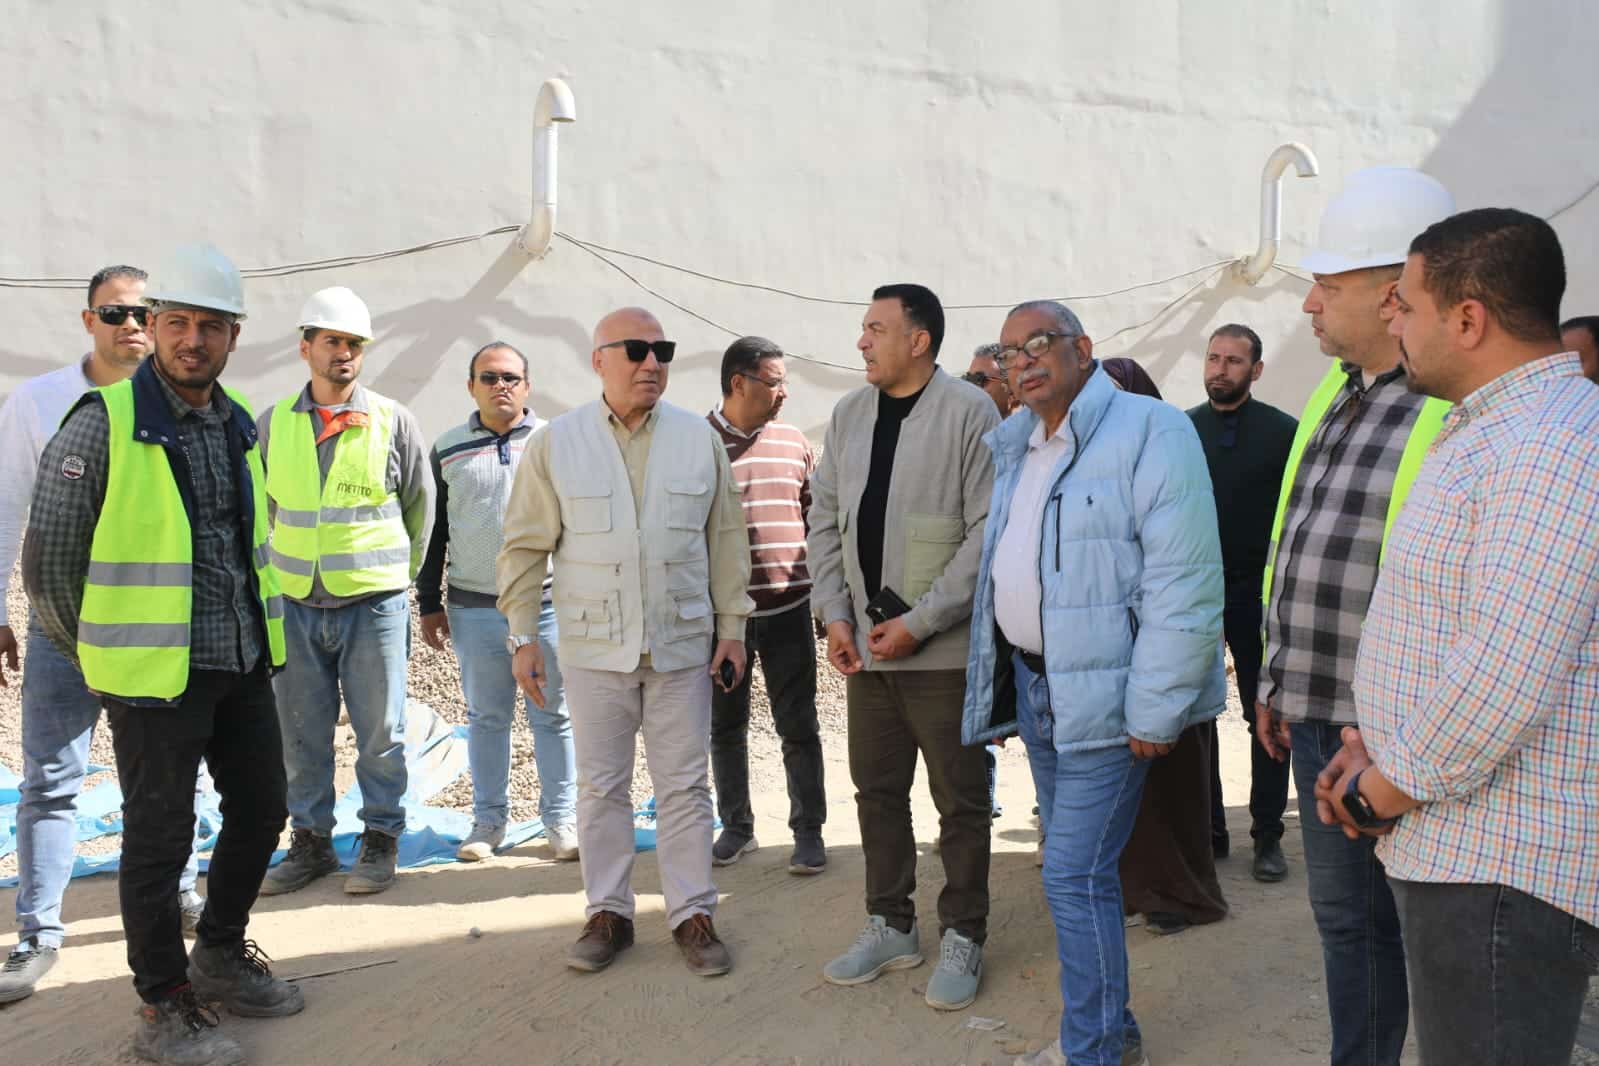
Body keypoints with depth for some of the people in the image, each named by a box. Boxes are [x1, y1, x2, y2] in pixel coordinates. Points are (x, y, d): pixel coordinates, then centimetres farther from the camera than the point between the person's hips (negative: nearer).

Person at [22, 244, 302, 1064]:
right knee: (160, 833, 3)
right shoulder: (104, 423, -11)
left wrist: (254, 626, 17)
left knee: (262, 808, 15)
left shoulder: (241, 424, 8)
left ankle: (221, 955, 36)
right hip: (155, 670, -7)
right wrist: (95, 654, 1)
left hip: (244, 660, 7)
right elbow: (48, 556, -7)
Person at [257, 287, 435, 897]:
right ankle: (311, 841, 24)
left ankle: (380, 840, 18)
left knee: (380, 731, 4)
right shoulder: (271, 424, 5)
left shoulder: (393, 422, -1)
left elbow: (420, 506, 9)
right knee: (301, 733, 10)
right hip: (296, 603, 3)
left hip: (374, 602, -2)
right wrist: (278, 572, 14)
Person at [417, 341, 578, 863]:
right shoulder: (448, 450, 8)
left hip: (548, 604, -1)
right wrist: (429, 604, 9)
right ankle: (488, 819, 21)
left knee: (554, 715, 5)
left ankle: (561, 818, 16)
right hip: (475, 607, 1)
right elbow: (433, 531, 12)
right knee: (486, 716, 9)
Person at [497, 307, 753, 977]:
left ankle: (692, 914, 19)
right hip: (594, 645, 0)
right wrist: (522, 637, -1)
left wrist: (732, 626, 5)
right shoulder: (555, 443, -1)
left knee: (685, 784, 7)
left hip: (682, 643, 1)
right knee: (601, 785, 9)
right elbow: (525, 547, 2)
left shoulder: (699, 438, 2)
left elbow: (726, 539, 7)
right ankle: (608, 913, 23)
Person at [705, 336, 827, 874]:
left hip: (788, 608, 1)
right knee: (725, 725, 11)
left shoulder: (794, 443, 7)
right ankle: (737, 826, 26)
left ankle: (809, 830, 16)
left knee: (798, 726, 5)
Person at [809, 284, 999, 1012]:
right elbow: (825, 518, 12)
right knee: (877, 791, 15)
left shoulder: (969, 412, -10)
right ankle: (891, 927, 32)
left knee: (960, 802, 7)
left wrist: (920, 622, -16)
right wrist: (834, 614, 1)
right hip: (866, 644, 6)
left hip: (943, 648, -6)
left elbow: (988, 533, -14)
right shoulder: (849, 413, 8)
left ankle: (962, 938, 24)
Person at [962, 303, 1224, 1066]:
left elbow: (1184, 585, -19)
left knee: (1074, 874, -7)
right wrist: (1000, 679, 10)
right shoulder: (1011, 448, 12)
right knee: (1075, 866, 17)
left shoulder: (1148, 430, -13)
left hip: (1102, 691, -8)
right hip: (1030, 680, 8)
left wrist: (1154, 711, -20)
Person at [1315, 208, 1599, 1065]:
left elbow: (1505, 679, -26)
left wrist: (1380, 792, -13)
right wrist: (1378, 743, 9)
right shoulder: (1488, 432, 16)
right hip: (1455, 848, 10)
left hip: (1505, 867, -10)